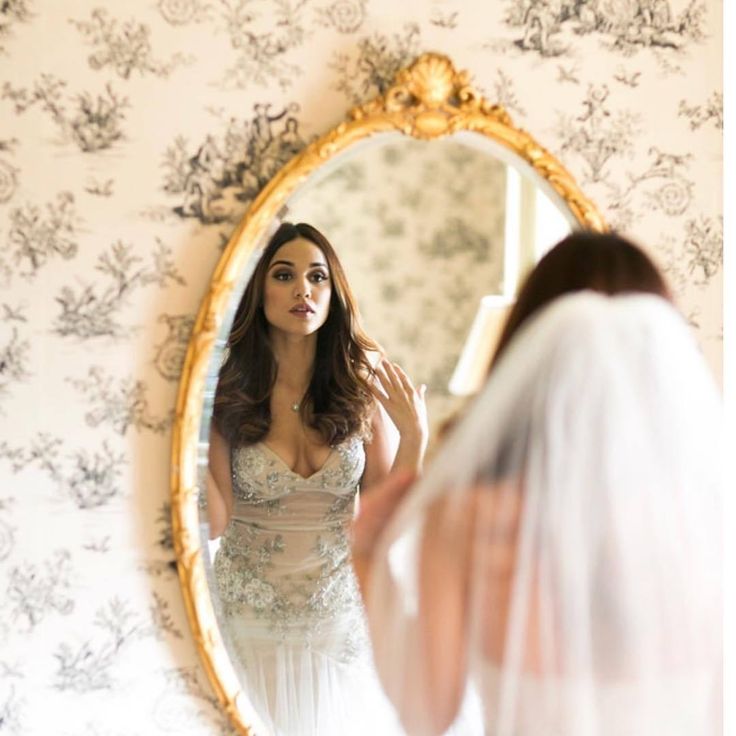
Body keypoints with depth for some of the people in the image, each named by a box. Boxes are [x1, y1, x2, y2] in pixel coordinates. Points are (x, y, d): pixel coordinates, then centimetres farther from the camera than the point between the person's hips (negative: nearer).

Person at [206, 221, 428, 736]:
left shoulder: (364, 386, -8)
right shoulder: (228, 390, -13)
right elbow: (216, 522, -14)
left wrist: (415, 436, -17)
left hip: (342, 612, 2)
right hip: (252, 616, -2)